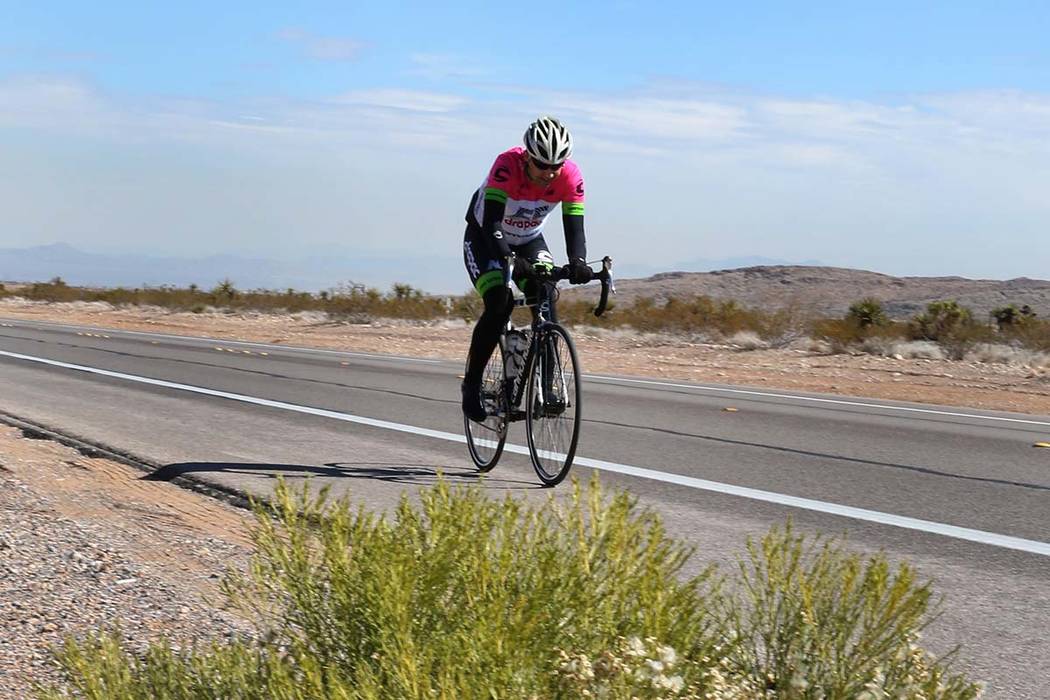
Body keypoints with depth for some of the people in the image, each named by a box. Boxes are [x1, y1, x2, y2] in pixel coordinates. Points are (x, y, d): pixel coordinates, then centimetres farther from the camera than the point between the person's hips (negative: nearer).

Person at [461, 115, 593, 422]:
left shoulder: (571, 176, -25)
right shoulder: (507, 165, -35)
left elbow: (574, 228, -27)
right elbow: (491, 224, -41)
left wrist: (577, 262, -47)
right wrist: (511, 262, -56)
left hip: (529, 240, 4)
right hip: (484, 237, -4)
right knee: (499, 304, -23)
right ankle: (472, 384, -8)